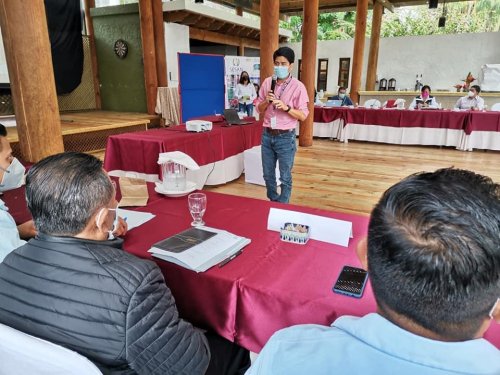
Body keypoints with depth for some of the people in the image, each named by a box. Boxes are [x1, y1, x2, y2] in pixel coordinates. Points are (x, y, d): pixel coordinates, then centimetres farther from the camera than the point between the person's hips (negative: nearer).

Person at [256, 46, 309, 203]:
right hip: (267, 135, 4)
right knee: (268, 175, 15)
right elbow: (259, 109, 10)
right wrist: (266, 101, -11)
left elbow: (303, 115, -8)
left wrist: (286, 107, -23)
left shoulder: (298, 86, -7)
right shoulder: (267, 82, 5)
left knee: (285, 177, 5)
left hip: (285, 137, -4)